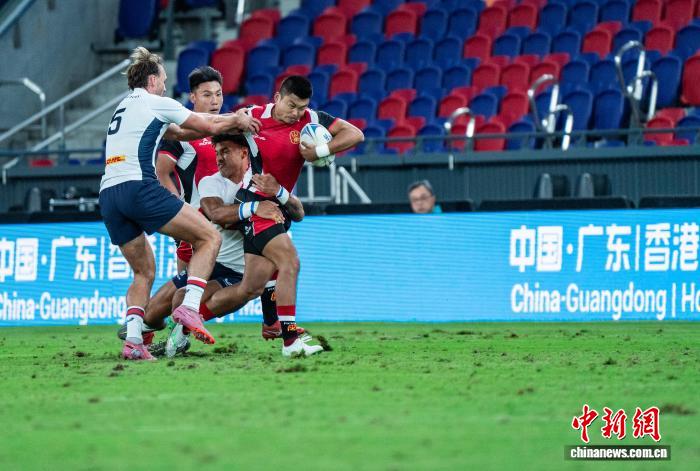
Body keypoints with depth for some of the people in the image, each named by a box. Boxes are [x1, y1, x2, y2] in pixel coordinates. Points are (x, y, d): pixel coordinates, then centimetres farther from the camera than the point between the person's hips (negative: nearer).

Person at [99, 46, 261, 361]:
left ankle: (132, 341, -1)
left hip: (108, 196, 8)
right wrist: (237, 120, 31)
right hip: (139, 187, -8)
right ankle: (189, 307, -17)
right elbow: (208, 125, 11)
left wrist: (227, 125, 32)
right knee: (209, 237, 0)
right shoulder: (156, 104, 5)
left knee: (144, 272, 17)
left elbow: (179, 132, 34)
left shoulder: (124, 108, 29)